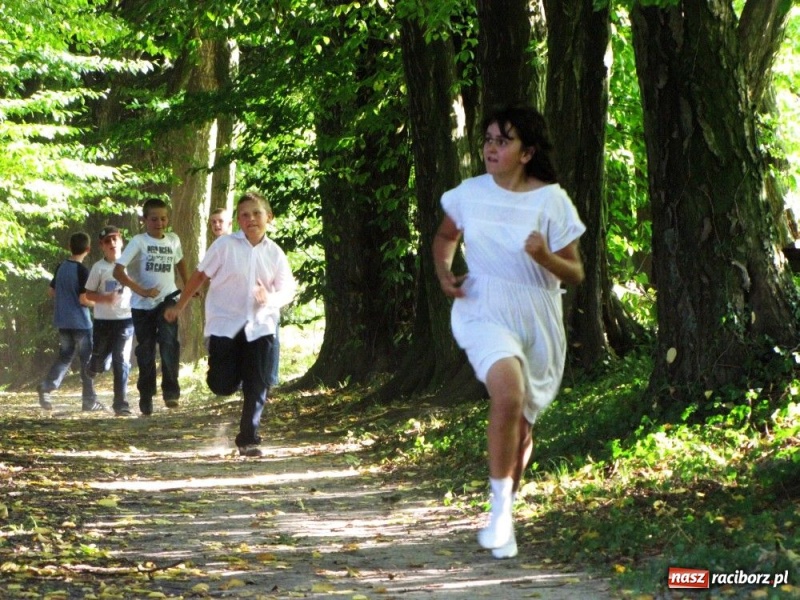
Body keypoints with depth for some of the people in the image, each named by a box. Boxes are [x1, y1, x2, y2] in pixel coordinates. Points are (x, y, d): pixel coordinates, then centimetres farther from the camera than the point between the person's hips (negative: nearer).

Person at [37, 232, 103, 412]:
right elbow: (84, 299, -19)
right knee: (87, 360, 3)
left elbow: (51, 291, 14)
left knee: (64, 357, 14)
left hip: (63, 321, 6)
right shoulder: (82, 271, -15)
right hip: (80, 322, -6)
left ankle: (46, 386, -7)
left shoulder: (61, 268, 5)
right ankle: (89, 400, 5)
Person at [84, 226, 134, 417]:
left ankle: (121, 403, -2)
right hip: (103, 320, 0)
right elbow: (89, 294, 1)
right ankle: (91, 368, 43)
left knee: (121, 361, -6)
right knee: (101, 362, 5)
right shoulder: (99, 267, -2)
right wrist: (105, 298, -18)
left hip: (125, 319, 0)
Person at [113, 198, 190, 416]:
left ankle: (171, 390, -20)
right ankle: (146, 400, 16)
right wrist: (141, 290, -20)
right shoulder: (139, 242, -6)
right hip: (142, 305, -1)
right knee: (145, 351, 5)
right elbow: (118, 271, -14)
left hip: (167, 299, 1)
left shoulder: (173, 240, 7)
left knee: (169, 341, -23)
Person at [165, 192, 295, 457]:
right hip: (224, 323, -2)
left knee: (257, 386, -4)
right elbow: (200, 275, 4)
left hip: (259, 325, 2)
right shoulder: (225, 245, -5)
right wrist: (179, 306, 8)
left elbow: (288, 289, 6)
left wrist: (271, 298, -17)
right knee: (223, 385, -7)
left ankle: (248, 438, 9)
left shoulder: (274, 253, 4)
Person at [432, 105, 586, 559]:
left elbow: (575, 274, -5)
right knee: (509, 392, -30)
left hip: (537, 321, 1)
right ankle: (501, 506, -20)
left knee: (523, 422, 13)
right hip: (484, 312, -1)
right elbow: (446, 236, 19)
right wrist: (444, 272, -1)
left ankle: (507, 510, 37)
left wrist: (544, 257, -25)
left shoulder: (552, 201, -8)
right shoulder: (470, 193, -1)